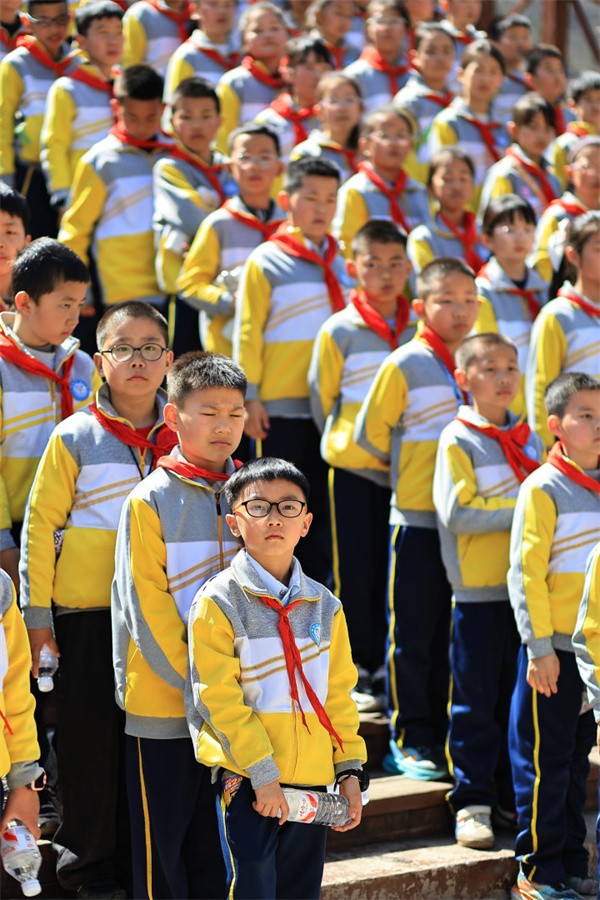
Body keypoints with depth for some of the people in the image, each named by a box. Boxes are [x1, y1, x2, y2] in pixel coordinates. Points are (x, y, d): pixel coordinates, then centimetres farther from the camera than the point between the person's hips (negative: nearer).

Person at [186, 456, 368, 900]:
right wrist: (262, 774, -15)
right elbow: (219, 698, -11)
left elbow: (339, 695, 13)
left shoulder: (324, 606, 9)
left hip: (312, 779, 5)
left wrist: (350, 768, 5)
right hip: (245, 781, -5)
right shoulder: (218, 601, -7)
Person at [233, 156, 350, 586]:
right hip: (281, 406, -4)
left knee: (324, 506, 8)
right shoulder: (266, 261, -2)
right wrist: (249, 396, -10)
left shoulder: (339, 264, 11)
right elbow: (247, 333, -4)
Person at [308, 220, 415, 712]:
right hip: (354, 466, -2)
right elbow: (322, 399, 5)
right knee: (358, 570, 2)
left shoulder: (422, 329, 4)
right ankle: (364, 669, 11)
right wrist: (346, 443, 10)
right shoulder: (338, 331, -3)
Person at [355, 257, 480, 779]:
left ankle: (446, 735, 19)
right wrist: (411, 472, 6)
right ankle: (410, 740, 8)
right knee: (413, 634, 1)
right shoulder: (405, 364, -7)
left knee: (455, 633, 10)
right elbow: (370, 432, -3)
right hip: (418, 519, -5)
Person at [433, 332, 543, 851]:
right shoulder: (458, 440, -7)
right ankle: (472, 801, 8)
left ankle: (513, 796, 21)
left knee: (521, 693, 11)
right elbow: (457, 513, -17)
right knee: (476, 700, 0)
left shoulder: (528, 439, 12)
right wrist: (520, 510, -17)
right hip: (478, 590, -6)